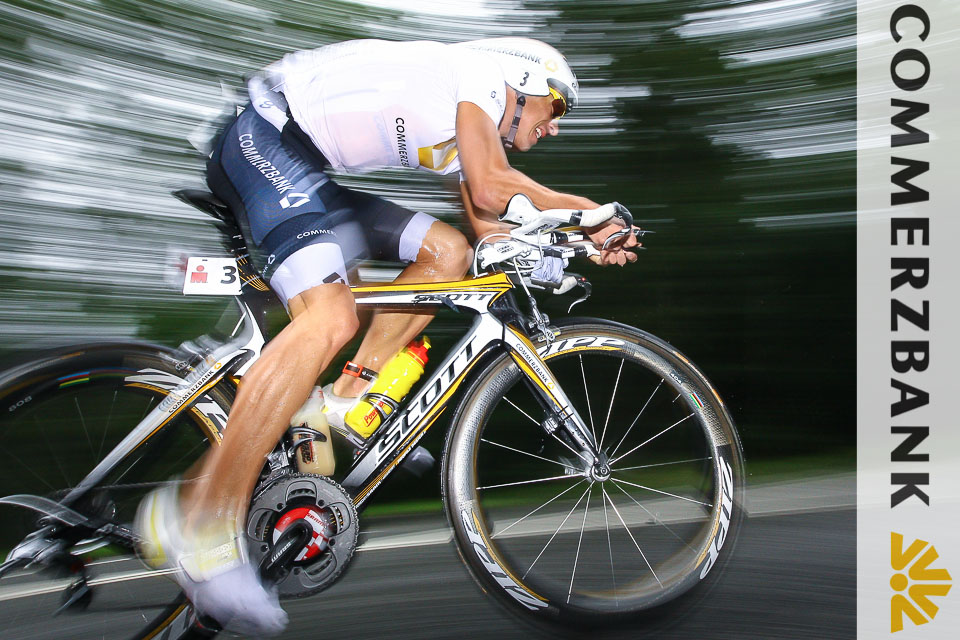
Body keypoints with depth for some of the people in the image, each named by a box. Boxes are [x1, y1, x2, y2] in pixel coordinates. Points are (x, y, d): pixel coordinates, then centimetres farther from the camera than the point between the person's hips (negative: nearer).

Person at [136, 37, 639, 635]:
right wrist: (590, 209, -4)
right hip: (268, 139, -10)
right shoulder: (479, 69, -3)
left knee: (448, 250, 3)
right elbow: (492, 187, -15)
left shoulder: (469, 128, 24)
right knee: (331, 318, -28)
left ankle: (351, 398, 1)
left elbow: (486, 222, 18)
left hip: (307, 168, 10)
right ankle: (201, 519, -26)